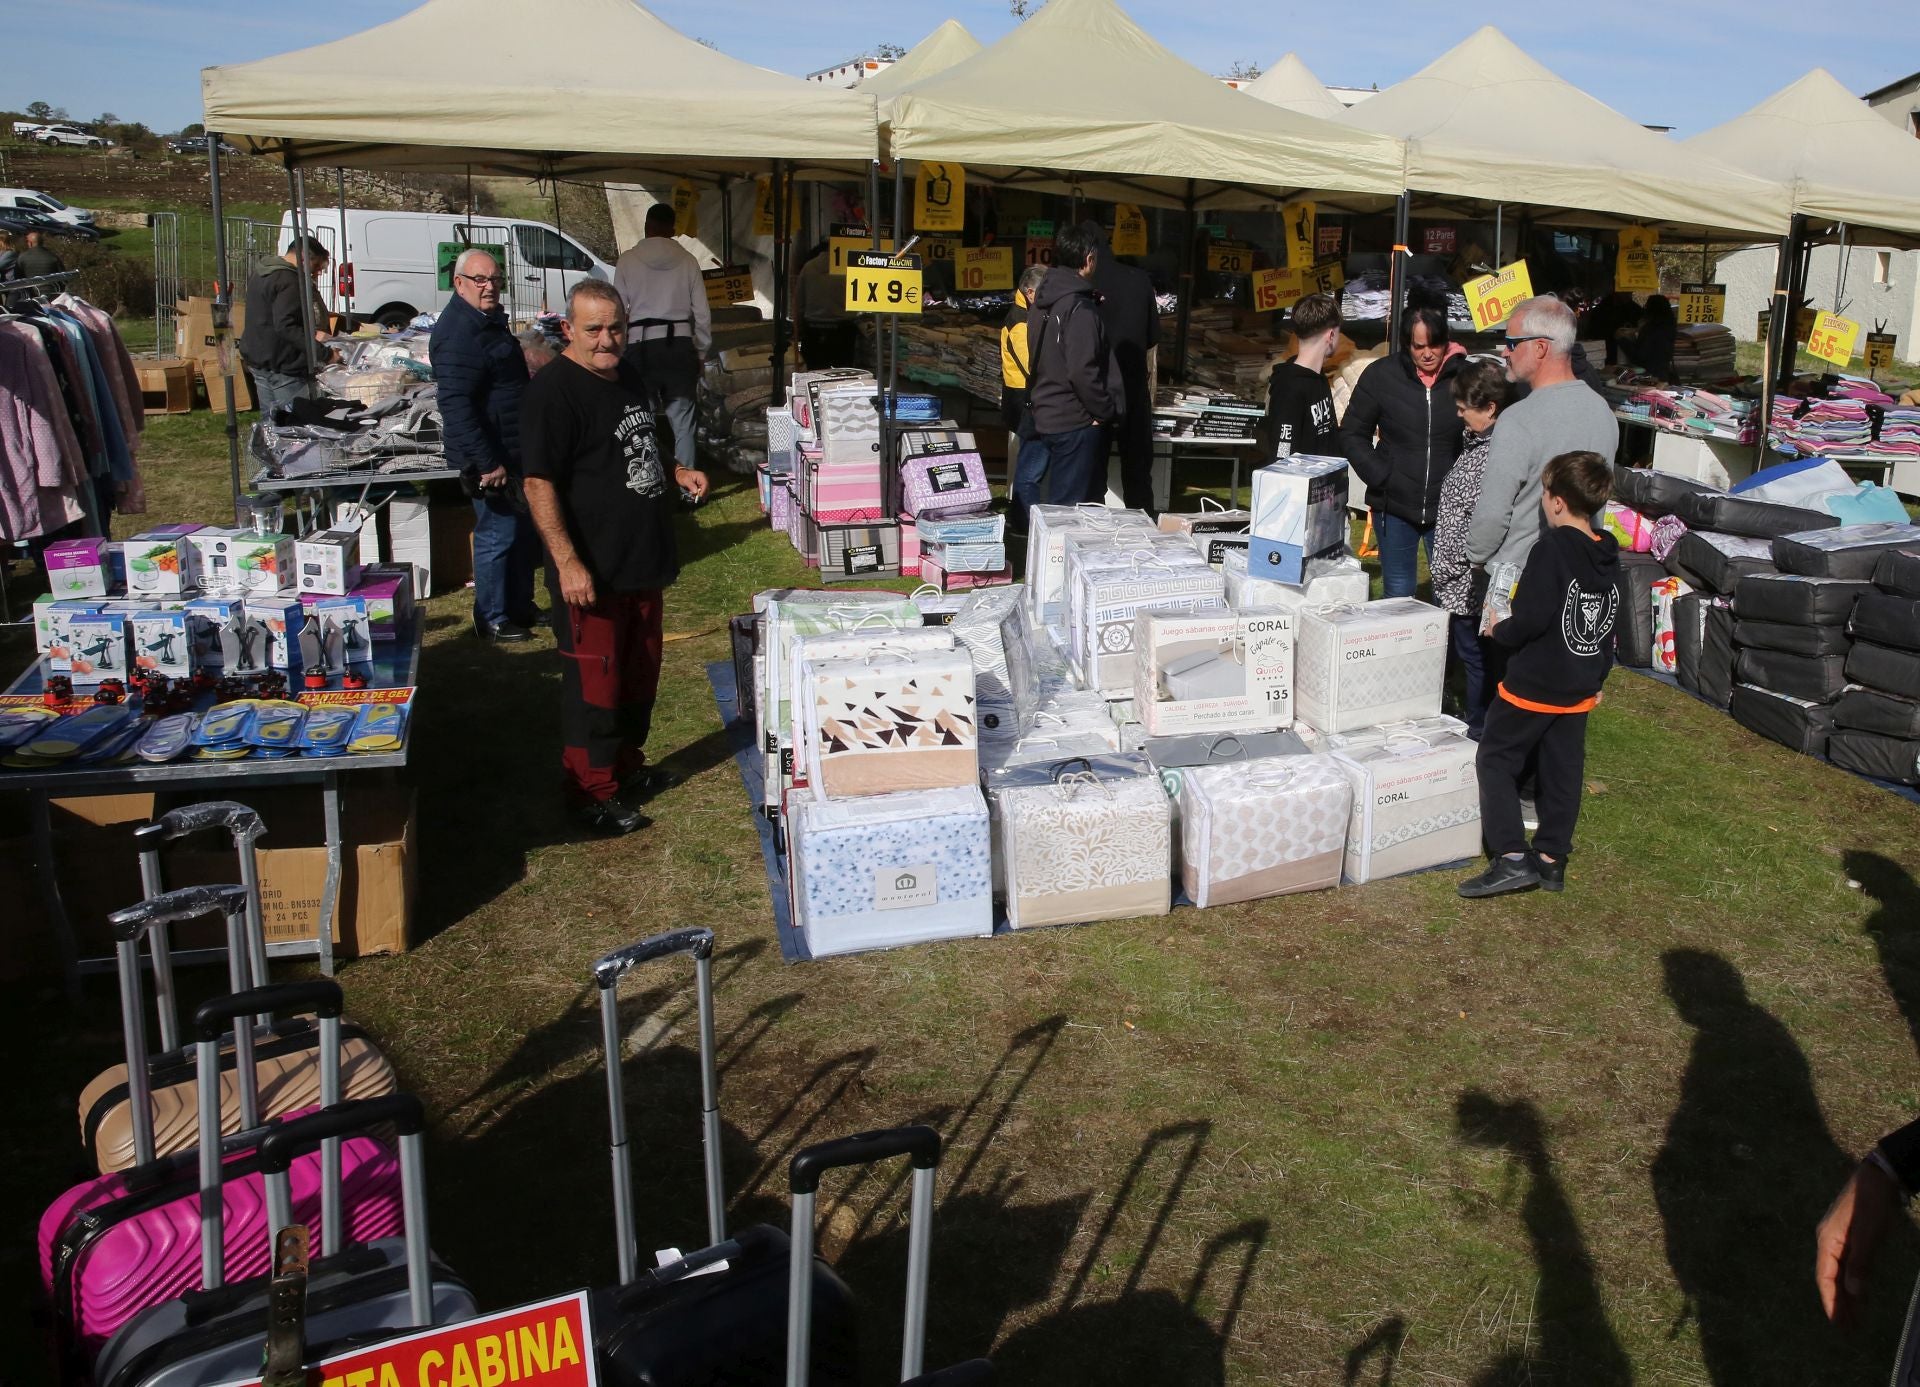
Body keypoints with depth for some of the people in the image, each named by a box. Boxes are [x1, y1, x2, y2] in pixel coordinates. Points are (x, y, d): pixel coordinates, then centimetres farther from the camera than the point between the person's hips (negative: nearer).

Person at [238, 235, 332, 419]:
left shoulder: (260, 272, 16)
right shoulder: (289, 280, -18)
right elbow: (285, 326, -27)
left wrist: (310, 334, 14)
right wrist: (323, 352, -30)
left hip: (257, 360, 10)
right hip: (282, 366, -10)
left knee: (269, 420, 16)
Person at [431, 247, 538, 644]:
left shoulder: (489, 321, 14)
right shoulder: (459, 332, -20)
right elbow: (456, 404, -27)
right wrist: (486, 462, -28)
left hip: (512, 449, 11)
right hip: (490, 455, -11)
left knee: (525, 530, 18)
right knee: (498, 534, -3)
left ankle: (520, 605, 32)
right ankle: (493, 620, 9)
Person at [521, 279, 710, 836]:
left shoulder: (627, 376, 11)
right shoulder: (554, 390, -17)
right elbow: (539, 483, -21)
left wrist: (676, 473, 8)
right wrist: (567, 562, -27)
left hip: (643, 561, 9)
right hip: (592, 573, -9)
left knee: (641, 671, 19)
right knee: (594, 681, -1)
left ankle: (629, 765, 37)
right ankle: (592, 794, 12)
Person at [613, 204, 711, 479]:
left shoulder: (627, 261, 1)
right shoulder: (686, 260, 4)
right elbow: (702, 312, 4)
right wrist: (702, 351, 14)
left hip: (641, 344, -1)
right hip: (679, 343, 1)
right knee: (682, 421, 4)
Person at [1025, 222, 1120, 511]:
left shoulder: (1043, 301, 11)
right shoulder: (1079, 307, -17)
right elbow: (1082, 372, -22)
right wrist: (1107, 411, -12)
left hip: (1047, 416, 9)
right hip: (1076, 422, -9)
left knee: (1057, 501, 16)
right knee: (1069, 507, -3)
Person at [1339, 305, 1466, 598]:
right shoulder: (1381, 375, -3)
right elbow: (1352, 434, 4)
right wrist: (1380, 476, -7)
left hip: (1448, 508, 0)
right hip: (1394, 506, 1)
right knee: (1398, 594, 10)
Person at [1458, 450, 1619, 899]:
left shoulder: (1552, 550, -20)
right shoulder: (1609, 556, 6)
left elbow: (1530, 620, -25)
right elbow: (1610, 627, 14)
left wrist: (1499, 630, -5)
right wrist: (1597, 678, 23)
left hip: (1532, 684, -8)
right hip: (1579, 691, 8)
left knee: (1495, 760, 3)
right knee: (1562, 771, 13)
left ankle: (1511, 857, -4)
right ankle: (1551, 858, 21)